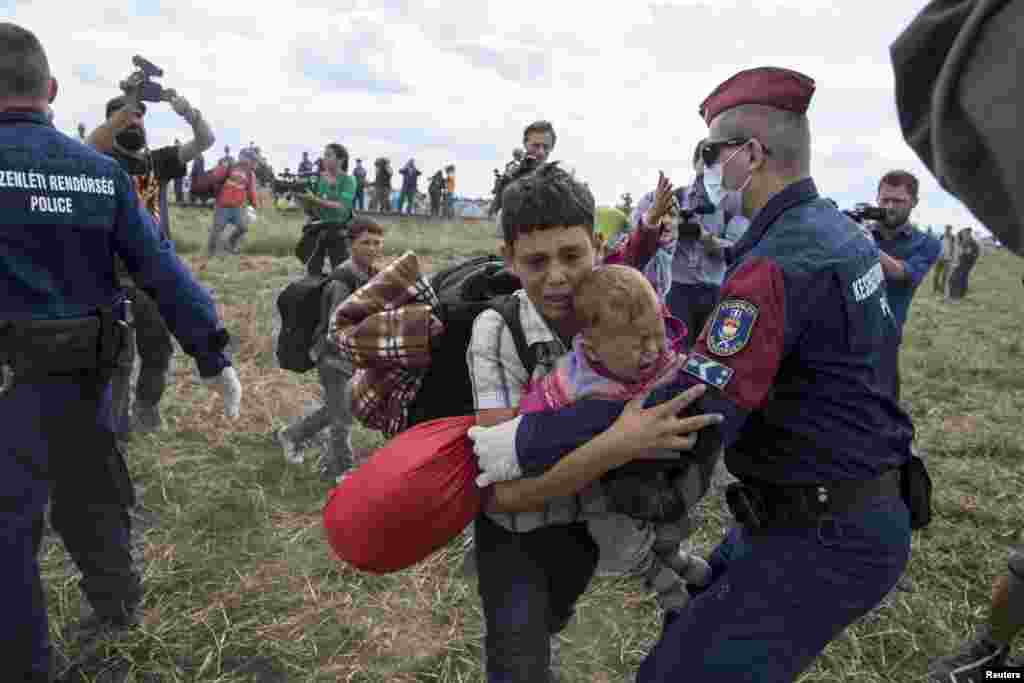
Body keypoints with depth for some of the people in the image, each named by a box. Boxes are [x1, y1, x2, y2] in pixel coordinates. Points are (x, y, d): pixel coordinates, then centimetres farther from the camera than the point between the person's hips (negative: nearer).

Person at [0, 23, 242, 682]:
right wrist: (214, 355, 0)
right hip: (90, 369, 5)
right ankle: (118, 599, 44)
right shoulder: (103, 171, -1)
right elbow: (162, 266, -3)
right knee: (88, 490, 24)